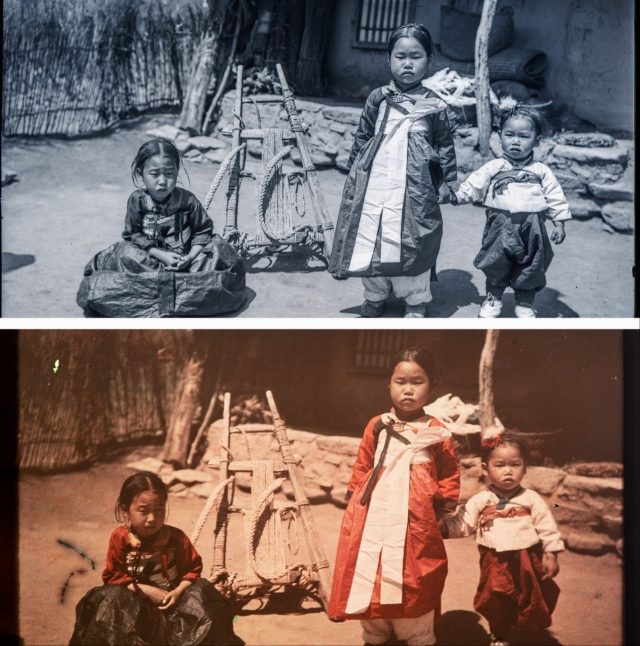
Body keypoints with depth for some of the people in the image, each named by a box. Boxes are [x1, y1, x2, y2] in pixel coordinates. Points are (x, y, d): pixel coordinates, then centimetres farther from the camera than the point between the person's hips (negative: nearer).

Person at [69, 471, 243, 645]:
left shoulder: (176, 537, -8)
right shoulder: (120, 538, -9)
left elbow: (193, 568, 0)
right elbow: (113, 576, -6)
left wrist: (179, 591, -20)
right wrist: (145, 590, -17)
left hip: (171, 598, 1)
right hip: (135, 600, 0)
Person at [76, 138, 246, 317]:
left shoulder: (187, 200, -7)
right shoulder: (137, 201, -8)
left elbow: (203, 231, -3)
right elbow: (133, 235, -7)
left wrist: (190, 257, -19)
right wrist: (161, 255, -18)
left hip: (183, 259, 1)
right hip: (149, 258, 0)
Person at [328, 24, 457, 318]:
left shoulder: (433, 104, 2)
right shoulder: (378, 99, 7)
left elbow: (445, 145, 8)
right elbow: (362, 138, 14)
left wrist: (446, 181, 5)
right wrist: (354, 172, 13)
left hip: (415, 187, -2)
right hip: (374, 183, 2)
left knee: (411, 243, 1)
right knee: (371, 239, 7)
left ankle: (415, 300, 17)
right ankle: (375, 296, 24)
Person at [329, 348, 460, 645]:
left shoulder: (436, 431, 3)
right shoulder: (377, 426, 7)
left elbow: (450, 474, 8)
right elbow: (361, 468, 14)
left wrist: (446, 503, -2)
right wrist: (354, 499, 9)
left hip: (415, 519, -2)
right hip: (373, 515, 2)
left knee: (414, 581, 1)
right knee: (371, 575, 10)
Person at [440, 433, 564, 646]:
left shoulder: (531, 499, -3)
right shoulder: (480, 501, -3)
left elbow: (547, 528, -2)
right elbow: (462, 524, -6)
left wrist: (551, 554, -6)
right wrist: (444, 526, -23)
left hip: (528, 562, 0)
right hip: (495, 565, 1)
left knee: (531, 601, 13)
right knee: (496, 604, 14)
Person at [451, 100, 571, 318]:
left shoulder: (541, 171, 0)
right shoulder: (493, 168, 0)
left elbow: (555, 198, 2)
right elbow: (473, 185, -1)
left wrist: (559, 222, -2)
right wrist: (457, 196, -16)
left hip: (530, 230, 0)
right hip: (500, 228, 0)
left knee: (529, 270, 11)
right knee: (495, 268, 11)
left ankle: (525, 305, 28)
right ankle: (493, 300, 30)